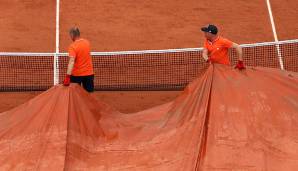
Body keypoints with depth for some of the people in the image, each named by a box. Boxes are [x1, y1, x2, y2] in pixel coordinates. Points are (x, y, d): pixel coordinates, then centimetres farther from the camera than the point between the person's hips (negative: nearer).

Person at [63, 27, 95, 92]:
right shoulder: (87, 42, 1)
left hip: (77, 74, -4)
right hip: (89, 73, 4)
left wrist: (67, 77, -31)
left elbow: (71, 61, -27)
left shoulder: (73, 46, -17)